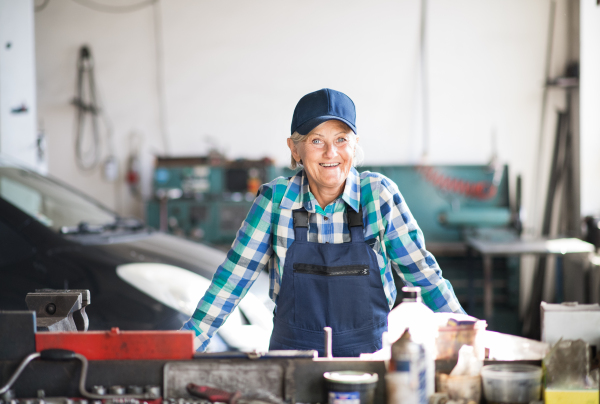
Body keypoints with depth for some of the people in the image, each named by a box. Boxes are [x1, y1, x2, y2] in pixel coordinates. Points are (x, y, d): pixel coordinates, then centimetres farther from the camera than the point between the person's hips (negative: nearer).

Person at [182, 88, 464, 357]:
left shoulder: (379, 194, -3)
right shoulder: (276, 198, -2)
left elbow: (422, 272, 3)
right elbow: (235, 275, 1)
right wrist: (187, 346, -3)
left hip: (366, 356, 0)